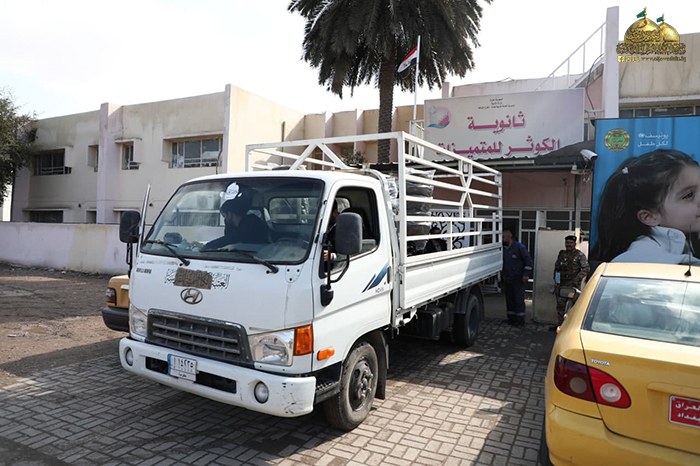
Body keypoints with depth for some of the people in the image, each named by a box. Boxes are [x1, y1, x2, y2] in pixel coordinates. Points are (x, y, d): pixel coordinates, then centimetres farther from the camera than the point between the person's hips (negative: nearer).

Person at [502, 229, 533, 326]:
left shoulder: (519, 247, -8)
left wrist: (526, 275, -11)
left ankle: (520, 320, 5)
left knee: (519, 300, -3)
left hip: (518, 279, -6)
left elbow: (528, 261, -7)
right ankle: (511, 318, 19)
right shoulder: (503, 249, 11)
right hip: (507, 280, 6)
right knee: (509, 299, 9)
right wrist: (503, 275, 17)